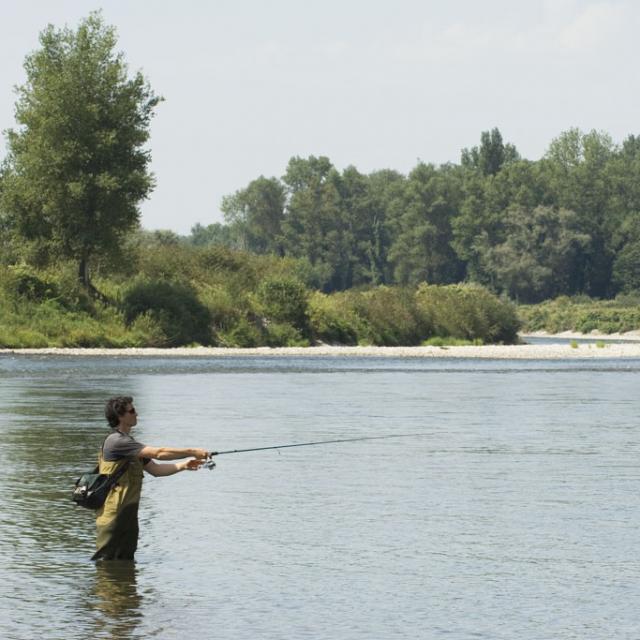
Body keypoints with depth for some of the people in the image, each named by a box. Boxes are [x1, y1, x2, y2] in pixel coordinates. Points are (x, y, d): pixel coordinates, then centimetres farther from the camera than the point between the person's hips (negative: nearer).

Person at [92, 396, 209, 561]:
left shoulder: (129, 444, 18)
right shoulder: (116, 441, -15)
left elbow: (156, 469, 16)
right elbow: (158, 453, -18)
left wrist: (183, 465, 1)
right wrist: (192, 452, -12)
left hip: (128, 515, 10)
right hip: (112, 515, -10)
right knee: (104, 560, -8)